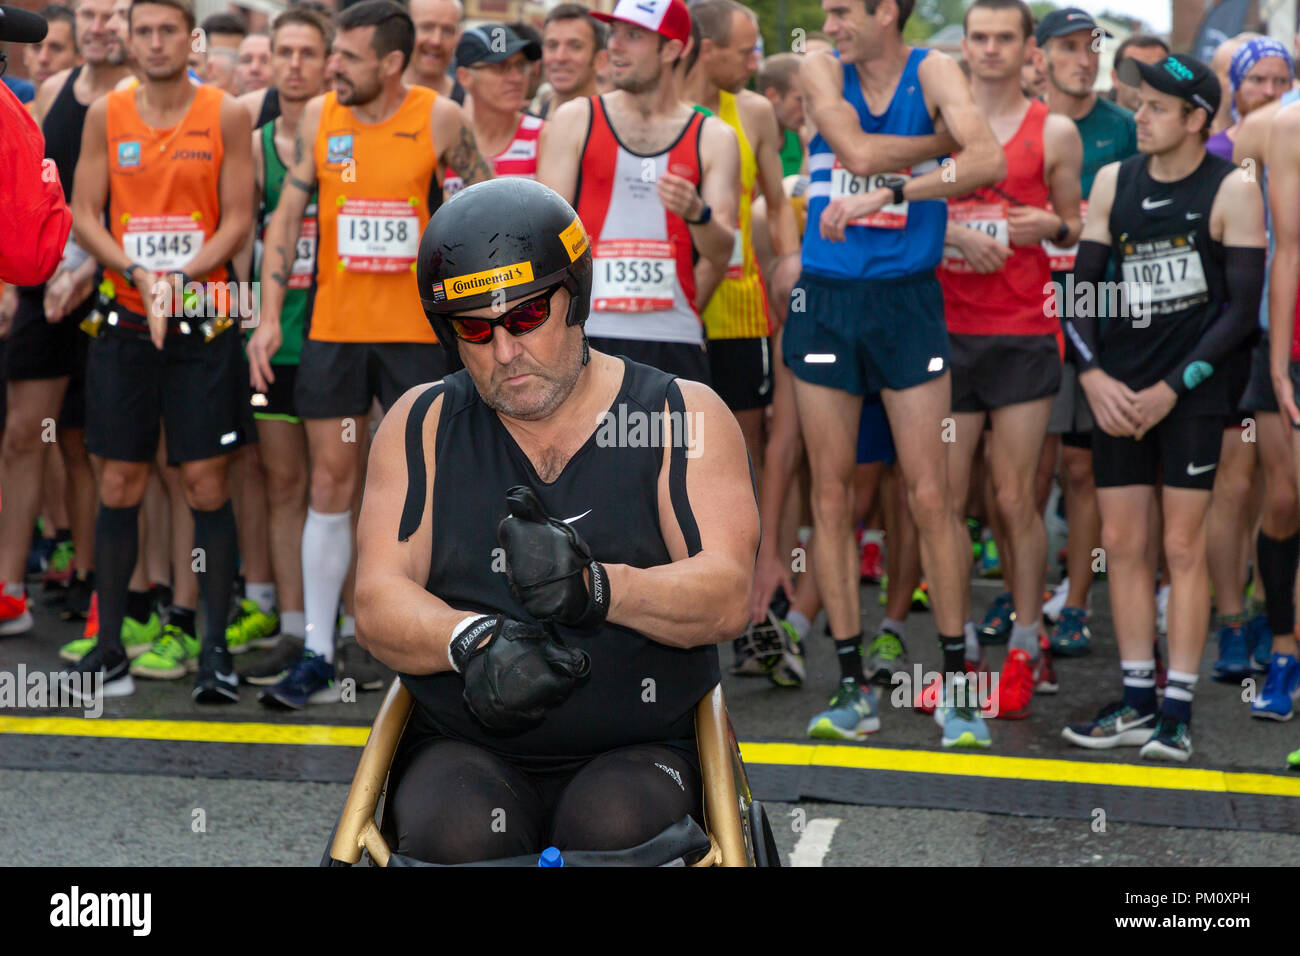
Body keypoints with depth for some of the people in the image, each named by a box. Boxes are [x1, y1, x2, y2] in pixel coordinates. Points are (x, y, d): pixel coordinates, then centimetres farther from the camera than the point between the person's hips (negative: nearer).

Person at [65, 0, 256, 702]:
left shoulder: (225, 115, 0)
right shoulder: (105, 115, 6)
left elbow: (237, 218, -1)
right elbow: (84, 214, 4)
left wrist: (181, 277, -15)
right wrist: (140, 276, -11)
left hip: (203, 320, -2)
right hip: (127, 320, 2)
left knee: (206, 481, -2)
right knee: (120, 481, 4)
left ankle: (215, 646, 6)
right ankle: (109, 645, 12)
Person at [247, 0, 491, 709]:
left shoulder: (439, 119, -5)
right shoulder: (318, 117, 3)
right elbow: (287, 215, 6)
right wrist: (269, 316, 0)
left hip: (418, 329, -2)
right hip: (333, 326, 2)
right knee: (330, 484, 4)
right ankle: (317, 658, 9)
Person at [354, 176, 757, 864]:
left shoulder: (685, 417, 5)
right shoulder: (422, 425, 11)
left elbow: (728, 596, -9)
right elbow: (377, 601, 0)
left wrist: (599, 588, -29)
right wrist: (473, 641, -23)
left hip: (642, 748, -1)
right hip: (465, 749, 1)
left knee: (615, 829, -33)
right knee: (456, 833, -31)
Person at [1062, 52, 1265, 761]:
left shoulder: (1232, 191, -4)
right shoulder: (1112, 183, 8)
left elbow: (1242, 307, -6)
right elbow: (1081, 285, 10)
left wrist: (1172, 388, -11)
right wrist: (1092, 374, -5)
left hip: (1190, 395, -4)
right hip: (1117, 394, 4)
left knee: (1183, 547, -3)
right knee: (1122, 543, 5)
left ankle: (1177, 714, 1)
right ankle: (1136, 704, 14)